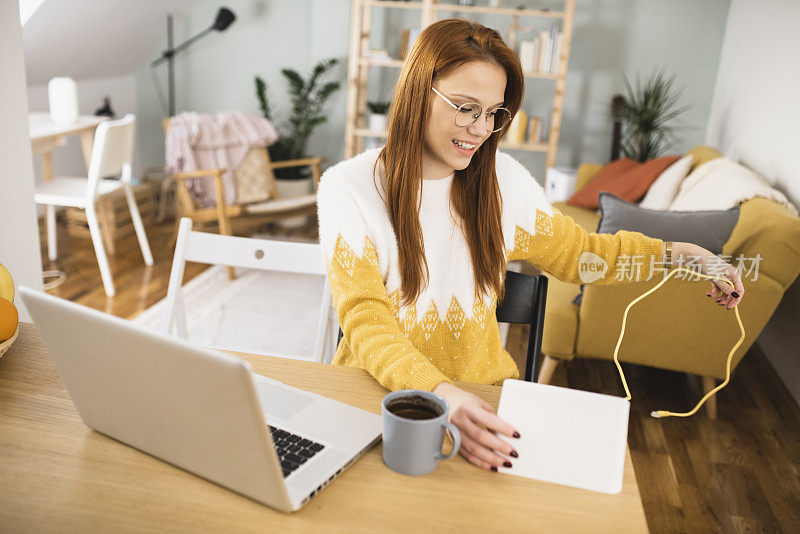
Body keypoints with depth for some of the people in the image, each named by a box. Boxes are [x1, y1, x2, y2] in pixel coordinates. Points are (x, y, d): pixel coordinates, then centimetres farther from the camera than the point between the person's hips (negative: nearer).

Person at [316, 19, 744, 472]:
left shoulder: (501, 179, 1)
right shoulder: (348, 188, -10)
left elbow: (575, 252, 16)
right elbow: (366, 322, -19)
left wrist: (674, 253, 2)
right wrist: (440, 394, -37)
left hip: (481, 386, 4)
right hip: (379, 388, -3)